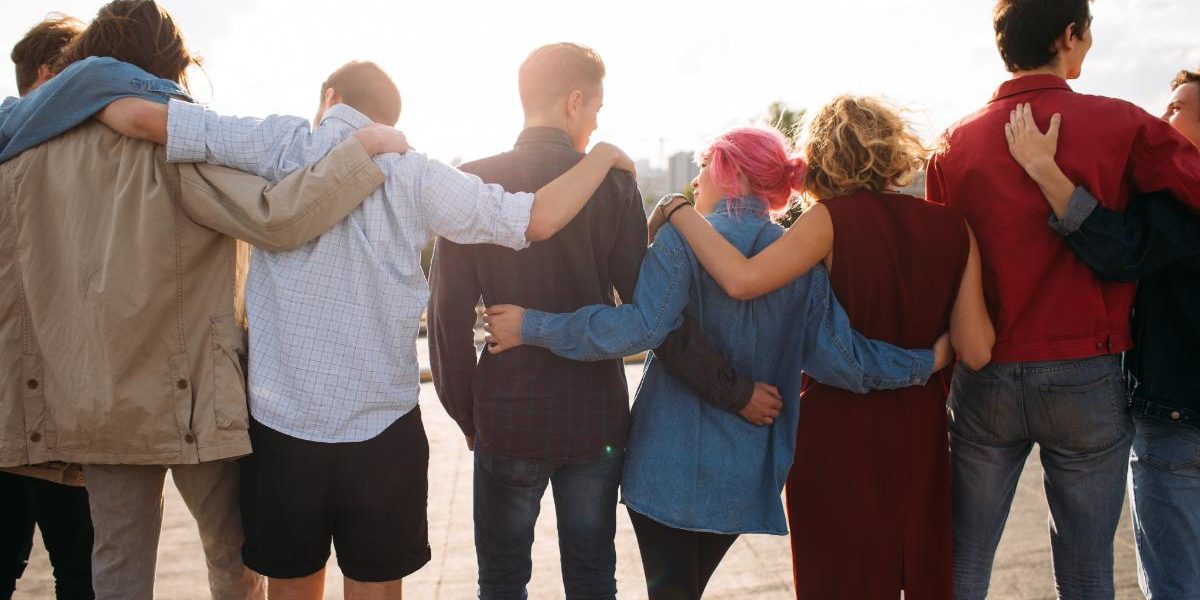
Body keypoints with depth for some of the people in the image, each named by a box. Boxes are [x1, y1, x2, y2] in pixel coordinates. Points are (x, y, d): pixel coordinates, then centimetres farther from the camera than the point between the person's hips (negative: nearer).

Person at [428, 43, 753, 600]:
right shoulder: (613, 184, -7)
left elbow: (449, 311, -6)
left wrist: (465, 413, 4)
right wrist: (729, 383, -6)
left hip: (506, 416, 0)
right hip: (596, 418, 0)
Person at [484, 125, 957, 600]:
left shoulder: (682, 239, -11)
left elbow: (637, 328, -23)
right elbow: (840, 358, -3)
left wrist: (532, 327, -17)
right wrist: (926, 363, 10)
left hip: (669, 467, -5)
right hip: (746, 476, 5)